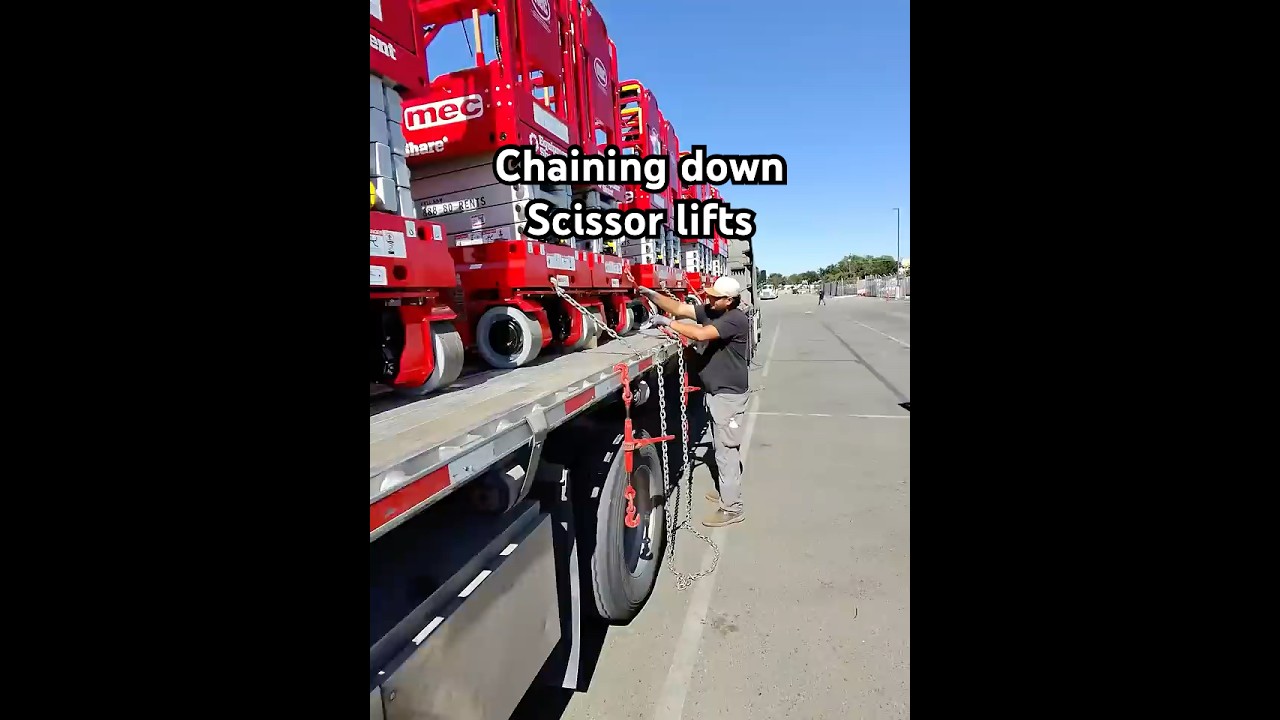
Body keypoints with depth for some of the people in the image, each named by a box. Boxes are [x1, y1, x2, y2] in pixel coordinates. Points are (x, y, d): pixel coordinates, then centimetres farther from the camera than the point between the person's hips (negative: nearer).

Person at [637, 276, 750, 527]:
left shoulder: (735, 319, -21)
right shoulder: (710, 311, 5)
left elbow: (700, 334, -33)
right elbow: (679, 308, 0)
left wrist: (667, 323, -25)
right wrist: (652, 294, -11)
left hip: (729, 395, -9)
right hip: (716, 392, 9)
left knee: (726, 451, -2)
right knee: (722, 448, 21)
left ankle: (731, 508, 10)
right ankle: (729, 491, 38)